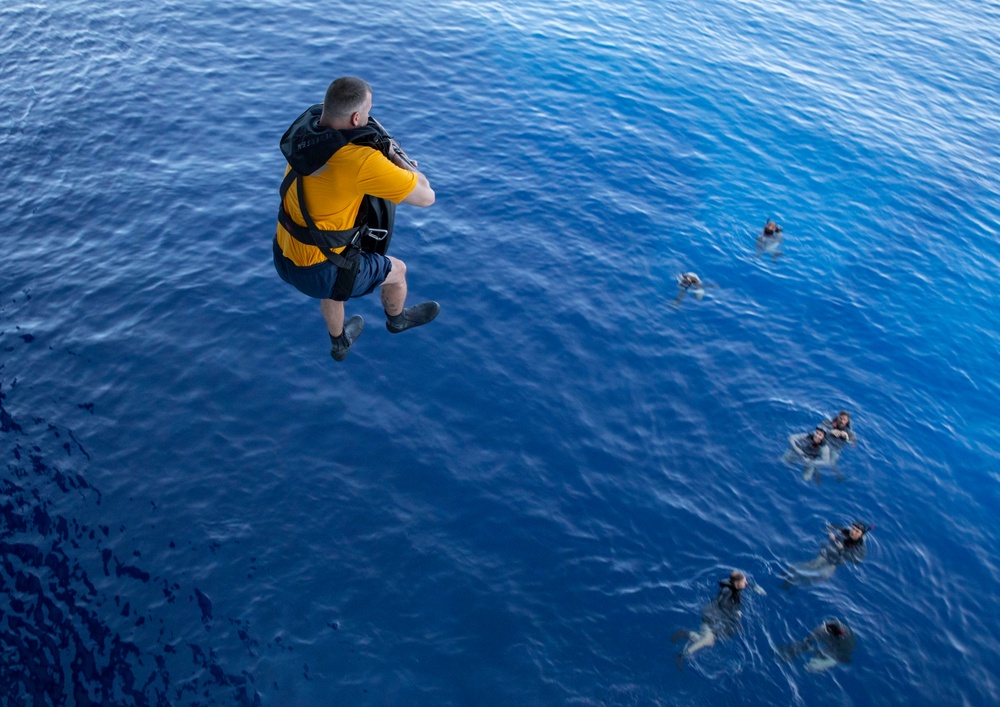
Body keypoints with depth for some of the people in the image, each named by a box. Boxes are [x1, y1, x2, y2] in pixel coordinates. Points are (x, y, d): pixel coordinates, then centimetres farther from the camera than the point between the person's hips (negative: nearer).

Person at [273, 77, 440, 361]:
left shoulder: (305, 133, -8)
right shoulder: (361, 161, -32)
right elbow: (426, 196, -22)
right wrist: (396, 154, -7)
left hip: (283, 255, 7)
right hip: (317, 272, -6)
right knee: (397, 270, 21)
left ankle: (339, 342, 65)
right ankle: (397, 318, 54)